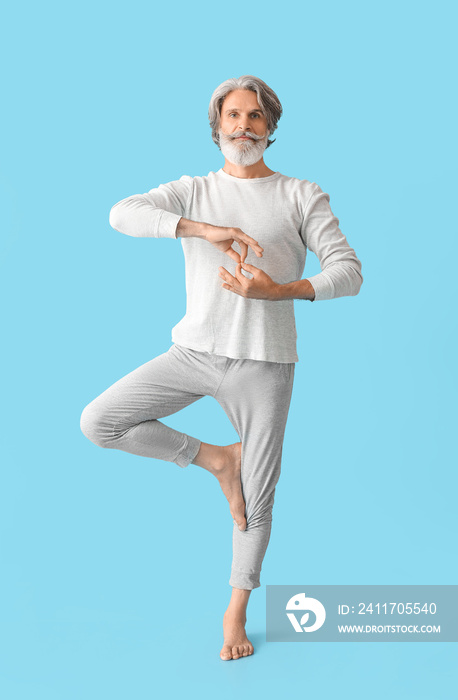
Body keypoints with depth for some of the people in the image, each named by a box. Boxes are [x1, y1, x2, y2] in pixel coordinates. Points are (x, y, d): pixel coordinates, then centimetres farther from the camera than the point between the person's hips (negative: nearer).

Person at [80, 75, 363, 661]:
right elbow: (123, 214, -13)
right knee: (99, 422, -9)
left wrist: (280, 291, -24)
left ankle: (236, 612, 29)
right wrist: (205, 229, -28)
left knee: (256, 502, 4)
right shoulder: (191, 192, 7)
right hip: (195, 351, 2)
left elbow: (348, 272, -6)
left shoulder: (302, 196, 4)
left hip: (264, 364, -2)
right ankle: (216, 458, 9)